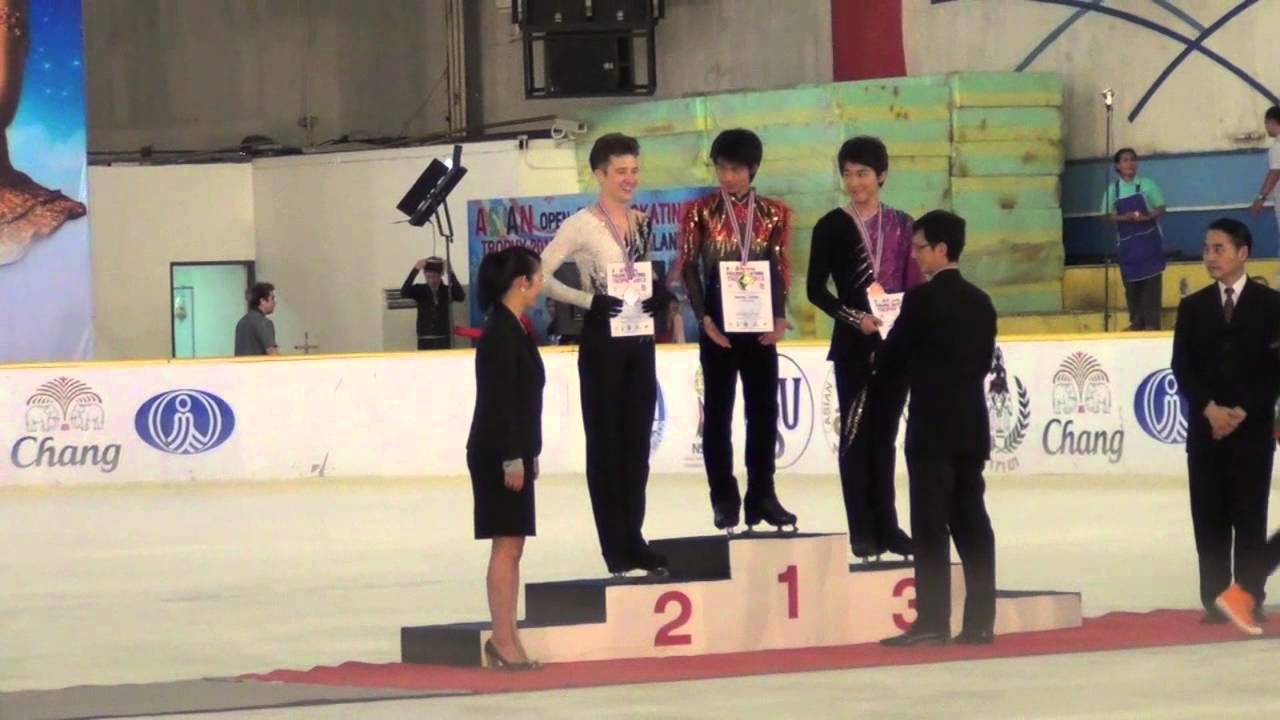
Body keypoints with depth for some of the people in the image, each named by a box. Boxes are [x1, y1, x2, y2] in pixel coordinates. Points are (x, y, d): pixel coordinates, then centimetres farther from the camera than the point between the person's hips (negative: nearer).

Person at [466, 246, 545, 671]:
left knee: (511, 548, 11)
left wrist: (528, 453, 17)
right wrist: (513, 458, -20)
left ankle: (505, 640, 14)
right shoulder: (501, 333, -15)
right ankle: (504, 640, -6)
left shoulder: (514, 331, 14)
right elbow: (499, 400, -19)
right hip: (499, 455, -10)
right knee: (506, 546, -7)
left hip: (513, 452, 10)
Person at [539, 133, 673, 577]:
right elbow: (541, 275, -14)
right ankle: (616, 549, 4)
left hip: (640, 343, 6)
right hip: (602, 342, -6)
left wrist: (658, 294, 0)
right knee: (605, 443, 0)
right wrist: (589, 301, -19)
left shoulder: (643, 224, 11)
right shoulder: (583, 225, -9)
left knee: (637, 443, 8)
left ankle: (634, 540, 15)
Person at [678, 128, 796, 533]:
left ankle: (762, 496, 12)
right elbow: (689, 268, -3)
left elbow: (780, 269, 6)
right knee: (719, 411, 2)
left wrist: (779, 317, -7)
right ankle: (724, 499, 7)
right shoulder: (701, 213, -1)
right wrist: (704, 318, -12)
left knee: (764, 409, 4)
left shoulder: (773, 214, 5)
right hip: (718, 326, -2)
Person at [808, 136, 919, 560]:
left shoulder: (900, 225, 8)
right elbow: (816, 289, -2)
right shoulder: (832, 227, -1)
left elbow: (914, 283, 9)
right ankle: (862, 531, 1)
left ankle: (886, 526, 12)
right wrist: (854, 318, -14)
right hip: (853, 345, -3)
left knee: (885, 436, 8)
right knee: (856, 435, -2)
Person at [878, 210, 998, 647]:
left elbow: (889, 361, -4)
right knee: (971, 522, 7)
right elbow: (984, 363, 14)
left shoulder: (921, 299, -10)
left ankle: (933, 621, -9)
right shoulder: (980, 303, 10)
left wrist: (910, 377, 15)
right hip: (971, 426, 7)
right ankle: (980, 620, 5)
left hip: (931, 427, -7)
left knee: (931, 527, -6)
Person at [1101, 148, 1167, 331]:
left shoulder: (1147, 184, -1)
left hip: (1148, 238, -2)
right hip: (1127, 241, 2)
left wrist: (1147, 217, -19)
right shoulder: (1113, 189, 4)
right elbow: (1108, 215, 6)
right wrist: (1124, 218, -14)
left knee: (1151, 279, -6)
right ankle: (1136, 322, 13)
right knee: (1130, 281, 4)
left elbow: (1161, 209, 1)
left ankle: (1152, 322, -5)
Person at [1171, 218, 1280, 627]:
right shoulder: (1193, 307, 9)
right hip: (1205, 428, 2)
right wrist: (1210, 408, -11)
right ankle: (1214, 600, 4)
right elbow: (1182, 369, 4)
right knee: (1209, 518, 1)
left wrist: (1243, 411, -12)